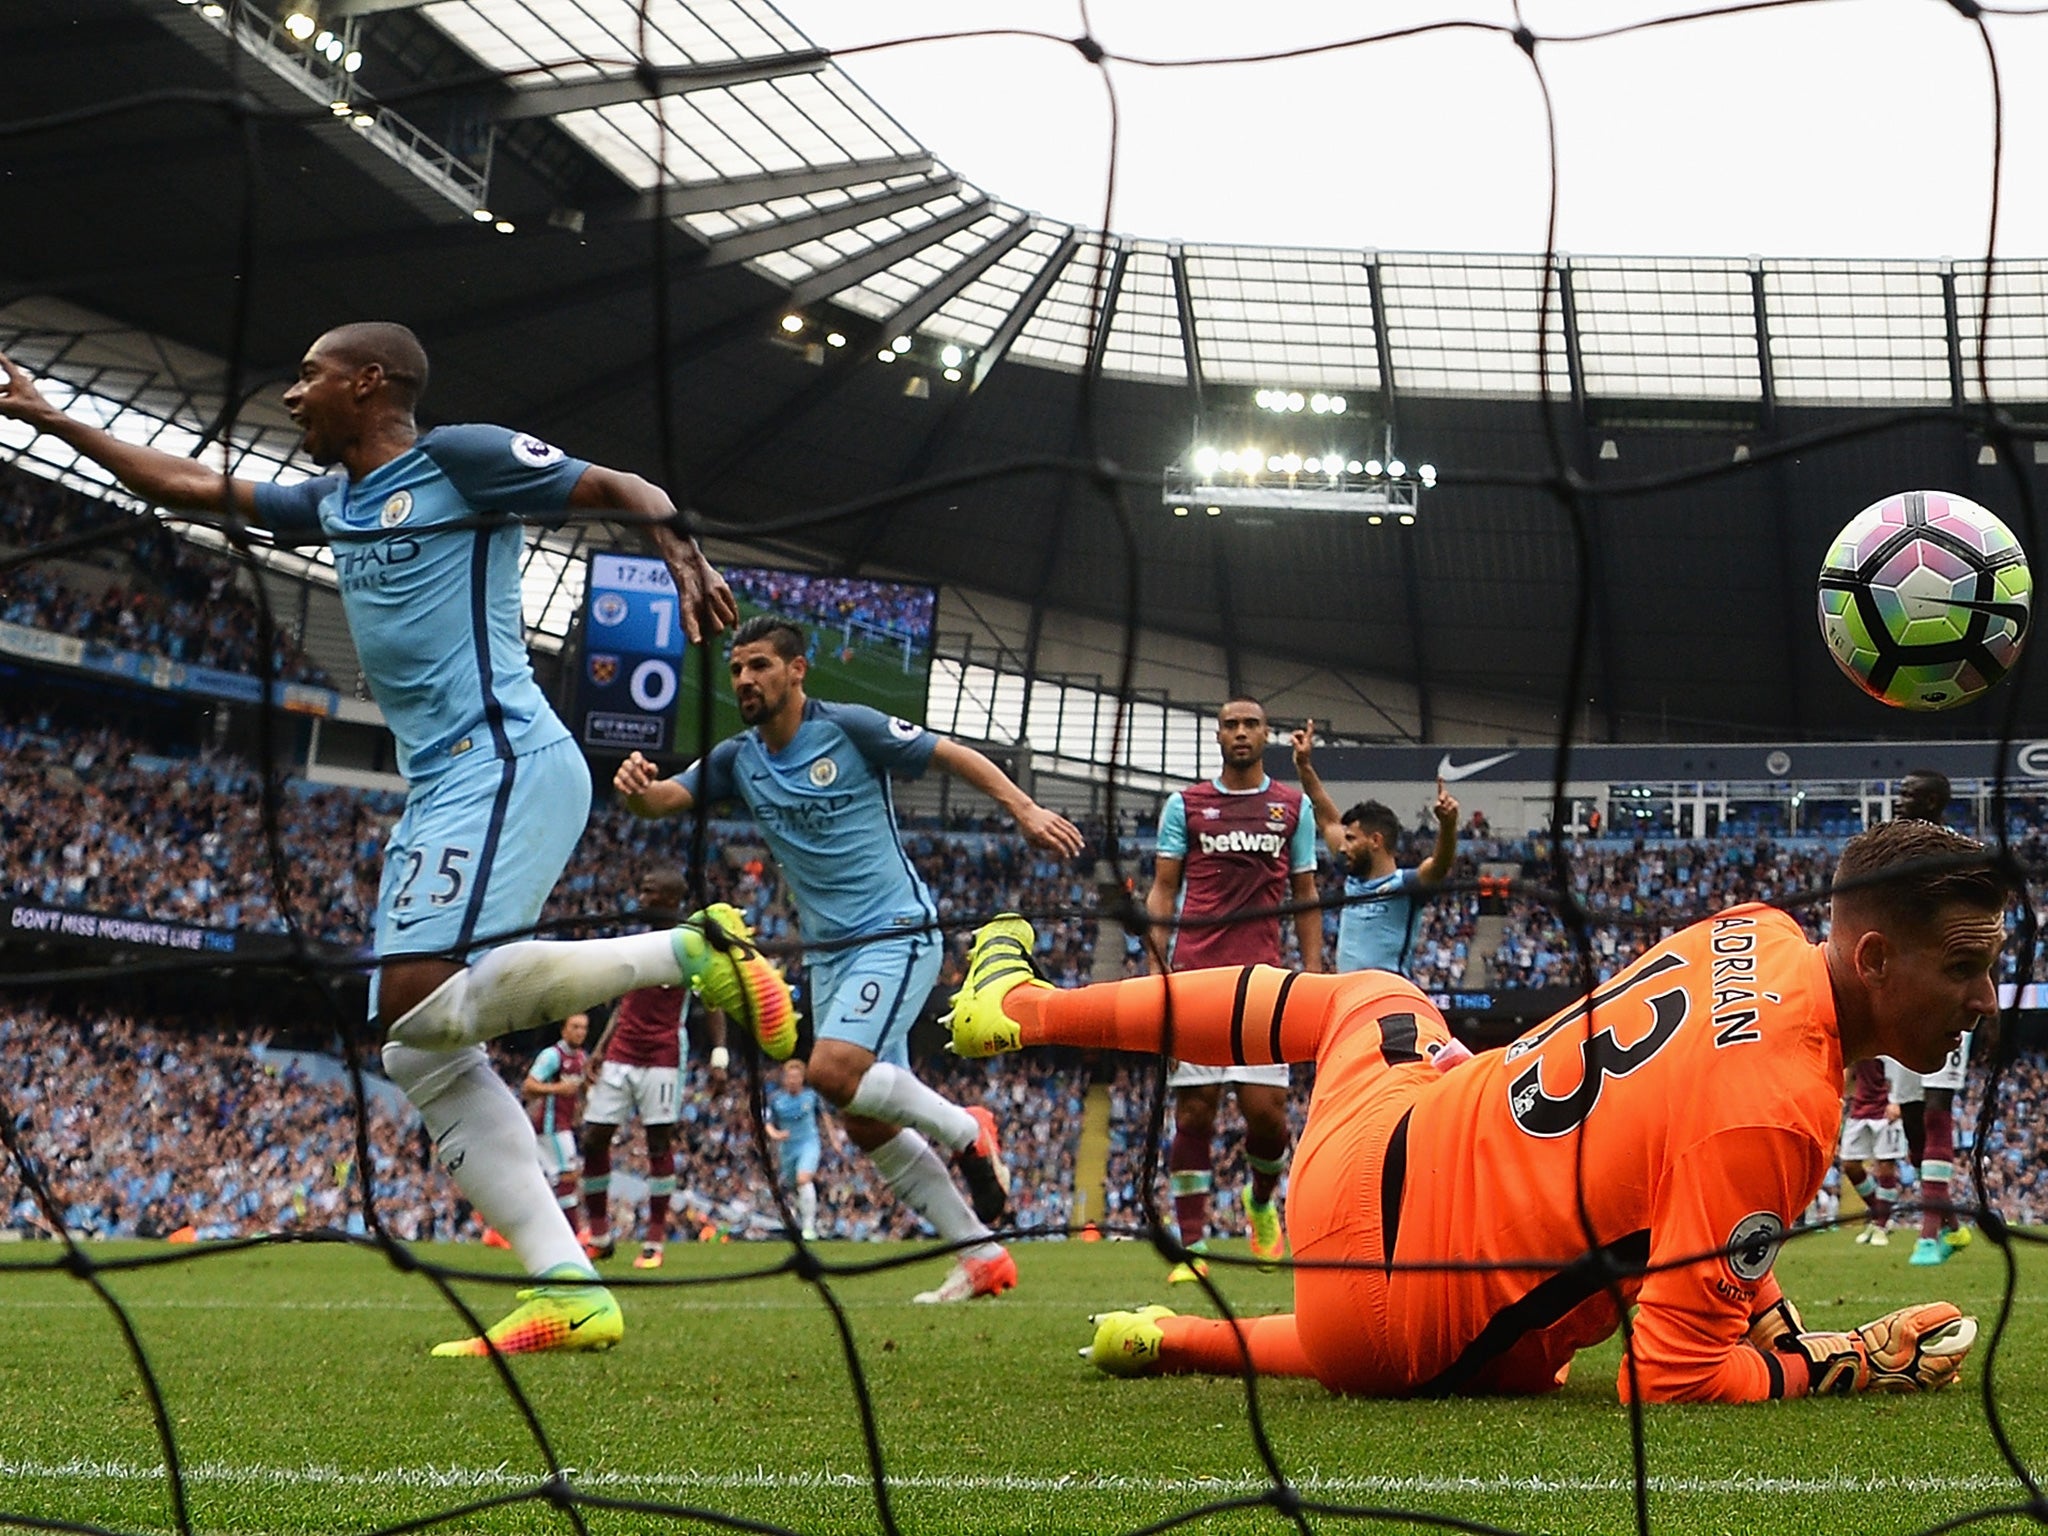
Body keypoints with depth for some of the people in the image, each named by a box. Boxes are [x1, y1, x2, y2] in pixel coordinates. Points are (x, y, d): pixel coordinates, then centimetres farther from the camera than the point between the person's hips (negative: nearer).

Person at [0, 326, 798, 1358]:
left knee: (423, 1002, -27)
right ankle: (569, 1293, -6)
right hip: (436, 788, 9)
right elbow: (191, 486, 32)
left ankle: (694, 950, -15)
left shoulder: (459, 458, 0)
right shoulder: (333, 499, 23)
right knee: (421, 1055, -2)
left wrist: (683, 556, -22)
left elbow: (624, 490, -2)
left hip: (503, 762, -9)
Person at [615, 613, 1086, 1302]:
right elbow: (666, 797, -5)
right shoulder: (739, 760, 7)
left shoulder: (849, 728, -9)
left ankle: (964, 1130, -2)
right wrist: (635, 787, -29)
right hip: (827, 955, 7)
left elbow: (953, 754, -3)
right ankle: (983, 1256, 12)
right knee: (868, 1125, 3)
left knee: (834, 1071, -26)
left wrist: (1025, 810, -14)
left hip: (895, 935, -7)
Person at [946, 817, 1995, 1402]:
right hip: (1396, 1331, -6)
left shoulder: (1753, 930, -5)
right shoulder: (1778, 1116, -30)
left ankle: (1014, 1006, 45)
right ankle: (1177, 1343, 17)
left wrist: (1760, 1307, 15)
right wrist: (1840, 1366, -12)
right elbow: (1671, 1380, -25)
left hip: (1379, 1140, 6)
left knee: (1371, 996, 39)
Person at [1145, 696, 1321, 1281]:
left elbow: (1305, 896, 15)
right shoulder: (1185, 805, 10)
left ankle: (1262, 1201, 25)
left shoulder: (1293, 806, 13)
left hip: (1263, 974, 0)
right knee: (1193, 1109, -4)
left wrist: (1313, 970, 6)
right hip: (1194, 974, 0)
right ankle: (1192, 1247, 1)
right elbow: (1162, 891, 10)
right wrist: (1155, 965, -1)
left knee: (1266, 1109, -7)